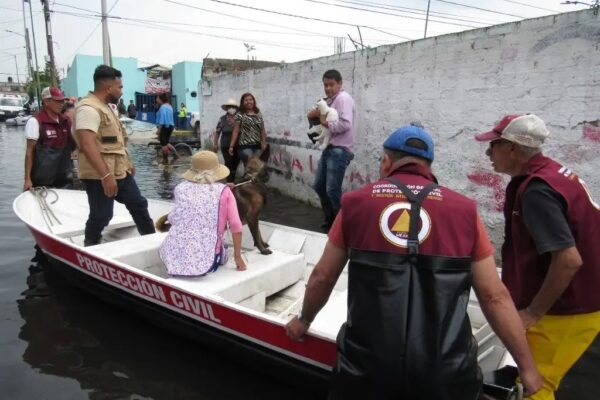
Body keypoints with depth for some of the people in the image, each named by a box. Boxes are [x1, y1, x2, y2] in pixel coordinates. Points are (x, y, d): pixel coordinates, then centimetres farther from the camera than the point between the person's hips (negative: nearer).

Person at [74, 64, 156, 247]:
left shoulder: (105, 107, 15)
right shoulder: (89, 108, -18)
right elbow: (88, 145, -28)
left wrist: (128, 163, 26)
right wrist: (105, 175, -31)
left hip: (120, 172, 10)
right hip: (100, 176, -10)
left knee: (139, 205, 15)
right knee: (101, 217, 0)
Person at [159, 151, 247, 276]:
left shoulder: (180, 188, 8)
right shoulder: (224, 191, 1)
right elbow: (235, 226, -4)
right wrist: (238, 257, 5)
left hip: (174, 259, 3)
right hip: (206, 261, -3)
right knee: (222, 253, 32)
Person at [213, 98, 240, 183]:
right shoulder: (222, 119, 1)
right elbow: (217, 132, 5)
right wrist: (215, 145, 5)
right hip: (226, 146, -1)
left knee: (235, 164, 10)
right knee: (229, 164, -6)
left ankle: (232, 181, 27)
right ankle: (230, 182, 2)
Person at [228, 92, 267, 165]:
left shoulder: (259, 115, 13)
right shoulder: (240, 115, 1)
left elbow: (262, 130, 15)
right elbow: (236, 131, -2)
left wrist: (264, 143, 5)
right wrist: (231, 146, -7)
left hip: (258, 146, 4)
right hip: (245, 146, -4)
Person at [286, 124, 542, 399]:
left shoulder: (355, 203, 1)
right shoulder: (464, 211, -1)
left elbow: (322, 278, 10)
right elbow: (494, 297, 1)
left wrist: (304, 321, 28)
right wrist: (528, 368, 14)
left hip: (366, 367, 0)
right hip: (444, 371, 1)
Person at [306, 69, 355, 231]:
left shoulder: (343, 98, -11)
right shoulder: (330, 100, 18)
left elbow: (345, 124, -25)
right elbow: (312, 116, 16)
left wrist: (327, 123, -14)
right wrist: (315, 113, -6)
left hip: (339, 151, -10)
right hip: (328, 149, 10)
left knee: (332, 190, -9)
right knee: (319, 186, 15)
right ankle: (330, 220, 28)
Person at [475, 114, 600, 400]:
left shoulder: (536, 190, -24)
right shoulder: (552, 173, 6)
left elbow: (569, 259, -30)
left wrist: (533, 312, -20)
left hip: (567, 310, -10)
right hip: (575, 300, 10)